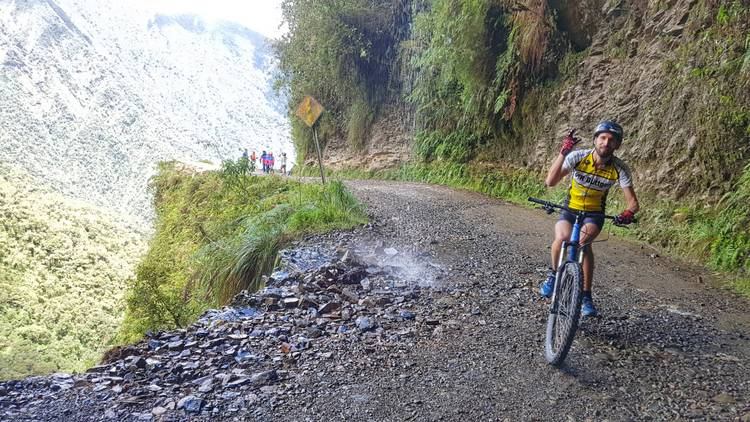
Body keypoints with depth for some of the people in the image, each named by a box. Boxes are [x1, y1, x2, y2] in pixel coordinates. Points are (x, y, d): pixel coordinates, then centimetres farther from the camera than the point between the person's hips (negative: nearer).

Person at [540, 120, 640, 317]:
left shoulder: (620, 169, -15)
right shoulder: (577, 157, -18)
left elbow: (633, 202, -14)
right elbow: (550, 182, -28)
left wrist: (628, 213, -38)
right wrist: (563, 153, -38)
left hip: (595, 214, 0)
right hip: (570, 209, 0)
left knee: (584, 241, -32)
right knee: (561, 238, -31)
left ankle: (586, 295, -18)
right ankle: (553, 273, 2)